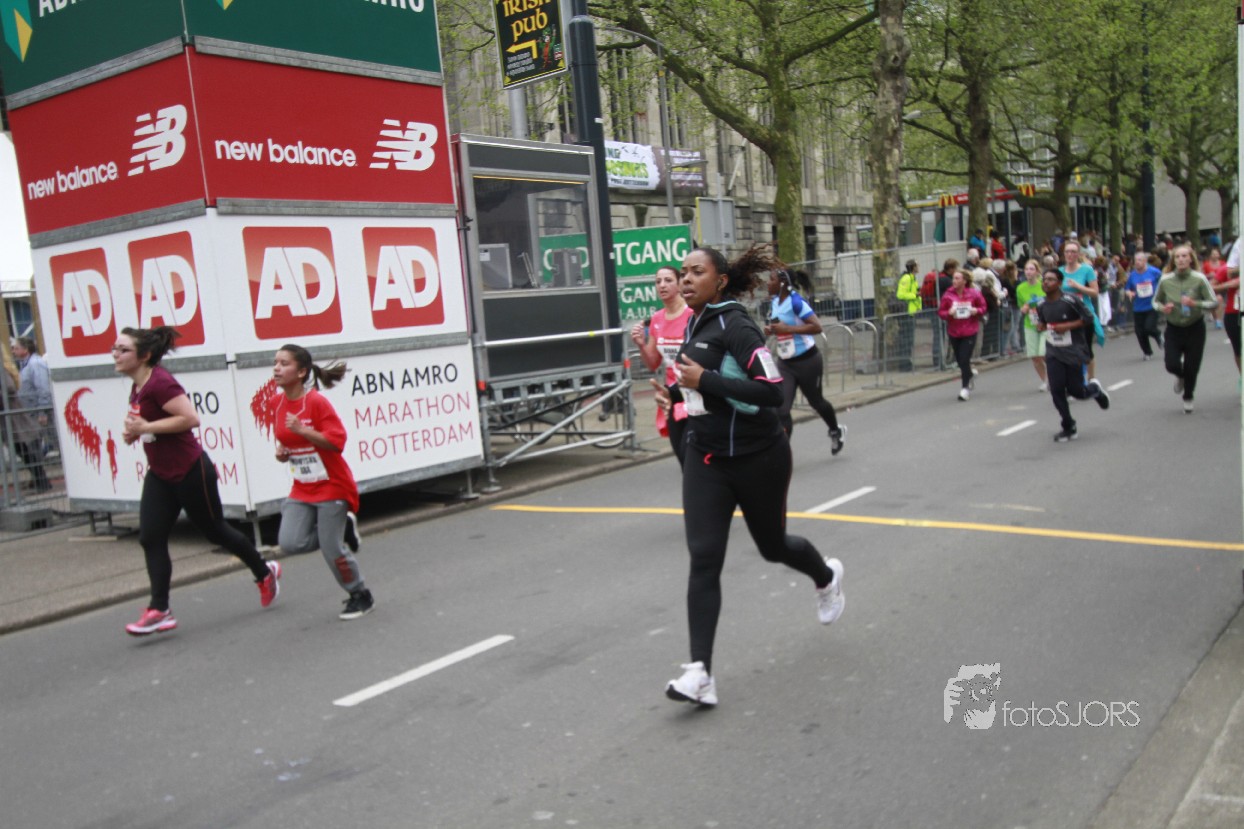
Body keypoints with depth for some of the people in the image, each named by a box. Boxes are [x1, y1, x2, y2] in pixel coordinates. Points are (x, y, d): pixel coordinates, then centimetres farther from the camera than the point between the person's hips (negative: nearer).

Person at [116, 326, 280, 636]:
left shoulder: (159, 383, -21)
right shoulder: (137, 387, 8)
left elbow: (190, 418, -29)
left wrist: (145, 427, -25)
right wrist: (133, 432, 4)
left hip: (189, 471, -9)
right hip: (159, 474, 9)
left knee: (215, 531, 8)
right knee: (150, 538, -2)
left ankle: (265, 572, 29)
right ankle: (159, 611, 1)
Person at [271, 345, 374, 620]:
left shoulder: (317, 402, -17)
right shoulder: (275, 403, 3)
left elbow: (337, 441, -22)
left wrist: (303, 430, -31)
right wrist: (281, 450, 0)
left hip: (331, 486, -6)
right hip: (302, 489, 7)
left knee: (332, 549, -3)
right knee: (290, 543, -8)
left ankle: (361, 596, 20)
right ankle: (342, 528, 16)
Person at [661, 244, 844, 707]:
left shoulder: (734, 325, -18)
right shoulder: (695, 325, 7)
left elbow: (773, 391, -26)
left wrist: (705, 381, -28)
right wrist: (681, 391, 6)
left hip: (758, 459, -6)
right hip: (706, 460, 6)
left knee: (772, 545, 16)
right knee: (703, 558, -8)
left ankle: (826, 578, 52)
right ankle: (699, 674, -10)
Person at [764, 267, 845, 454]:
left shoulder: (796, 301, -20)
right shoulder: (774, 302, 2)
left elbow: (817, 327, -25)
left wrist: (787, 328, -29)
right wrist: (771, 330, -2)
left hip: (807, 361, -6)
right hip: (785, 363, 6)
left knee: (816, 401, 17)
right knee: (780, 410, -8)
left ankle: (836, 431, 46)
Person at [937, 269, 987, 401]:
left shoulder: (974, 294, -4)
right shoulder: (948, 295, -4)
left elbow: (983, 307, 9)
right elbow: (941, 312, 2)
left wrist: (977, 311, -12)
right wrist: (948, 313, -18)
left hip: (969, 332, -2)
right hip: (954, 332, 2)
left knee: (965, 360, -10)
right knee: (960, 360, 11)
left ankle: (965, 388, 0)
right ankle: (969, 376, 42)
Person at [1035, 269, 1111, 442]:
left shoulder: (1071, 300, -13)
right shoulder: (1041, 305, 4)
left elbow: (1088, 318, -9)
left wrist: (1067, 326, -19)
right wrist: (1041, 326, -4)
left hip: (1073, 351, -4)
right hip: (1053, 353, 4)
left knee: (1076, 391, -1)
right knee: (1056, 390, -4)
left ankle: (1095, 388, 36)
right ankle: (1069, 428, 9)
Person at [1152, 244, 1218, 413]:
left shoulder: (1199, 279, -13)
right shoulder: (1165, 280, -8)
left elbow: (1214, 302, -11)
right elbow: (1156, 301, 7)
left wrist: (1195, 304, -28)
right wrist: (1163, 308, -15)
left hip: (1195, 328, -1)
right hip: (1173, 329, 1)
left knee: (1191, 368, 2)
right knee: (1172, 365, -11)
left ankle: (1188, 398, 31)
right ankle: (1181, 376, 29)